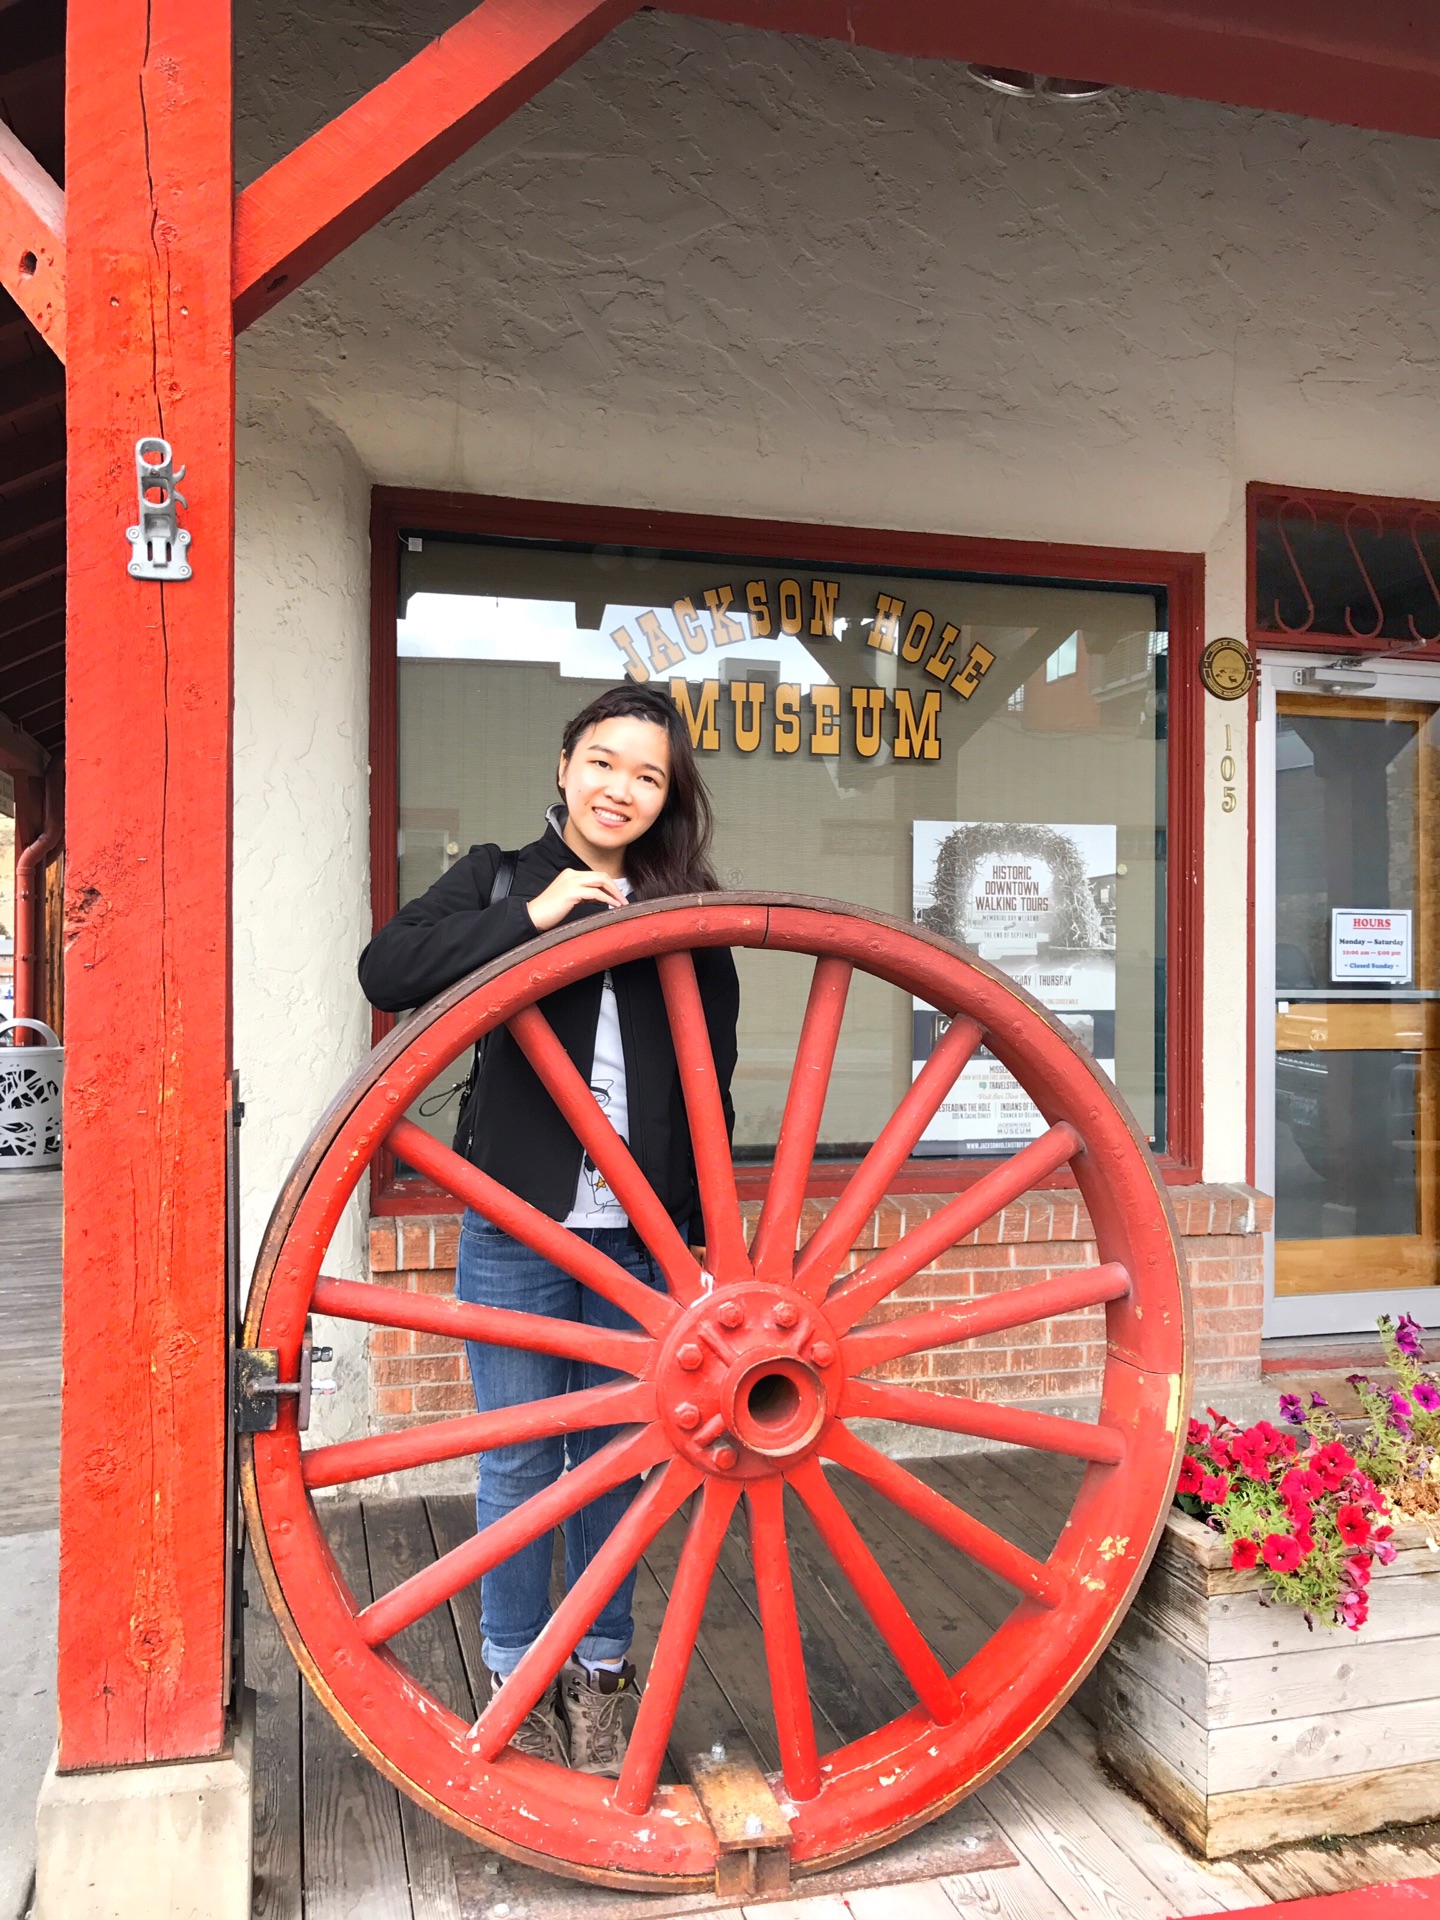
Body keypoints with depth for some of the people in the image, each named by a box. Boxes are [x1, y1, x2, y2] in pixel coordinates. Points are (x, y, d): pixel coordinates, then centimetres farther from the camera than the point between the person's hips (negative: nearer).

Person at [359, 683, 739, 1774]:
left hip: (636, 1232, 2)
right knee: (519, 1460, 6)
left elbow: (708, 1074, 10)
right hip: (517, 1224, -2)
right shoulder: (502, 878, 2)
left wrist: (691, 1217, 5)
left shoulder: (687, 913, 8)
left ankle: (602, 1678, 27)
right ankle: (518, 1682, 24)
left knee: (615, 1455, 11)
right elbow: (387, 971, -15)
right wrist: (532, 915, -21)